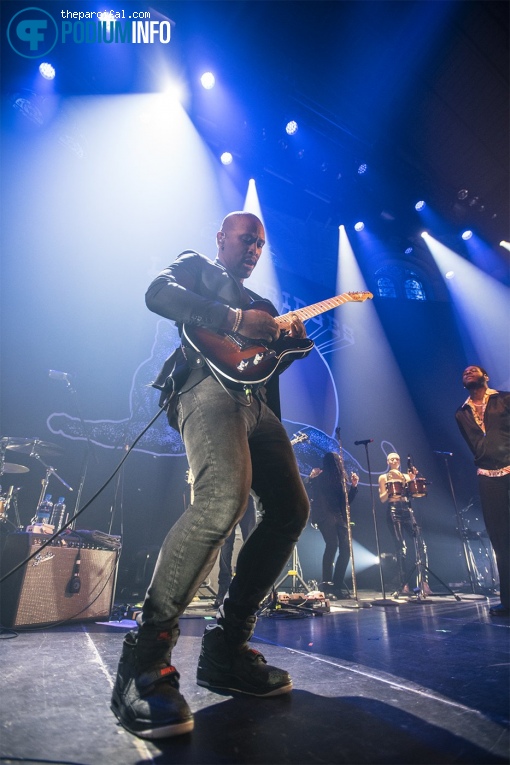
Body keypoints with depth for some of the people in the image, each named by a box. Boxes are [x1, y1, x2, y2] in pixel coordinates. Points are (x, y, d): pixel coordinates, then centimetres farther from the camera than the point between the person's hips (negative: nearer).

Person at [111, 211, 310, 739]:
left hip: (256, 402, 8)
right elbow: (158, 294, -5)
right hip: (208, 385, -8)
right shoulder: (195, 265, 19)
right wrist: (236, 318, -11)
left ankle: (226, 647, 4)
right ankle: (146, 655, -17)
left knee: (291, 510, -4)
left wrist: (290, 339, 11)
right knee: (224, 496, -33)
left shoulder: (258, 302, 37)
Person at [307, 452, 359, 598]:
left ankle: (338, 584, 7)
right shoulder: (319, 478, 2)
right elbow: (312, 495, -8)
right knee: (332, 544, -22)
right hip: (325, 516, -6)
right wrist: (311, 478, -22)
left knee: (345, 548, -4)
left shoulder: (339, 479, 20)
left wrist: (354, 485, 11)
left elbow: (347, 501, 20)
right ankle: (326, 584, -14)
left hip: (340, 517, 7)